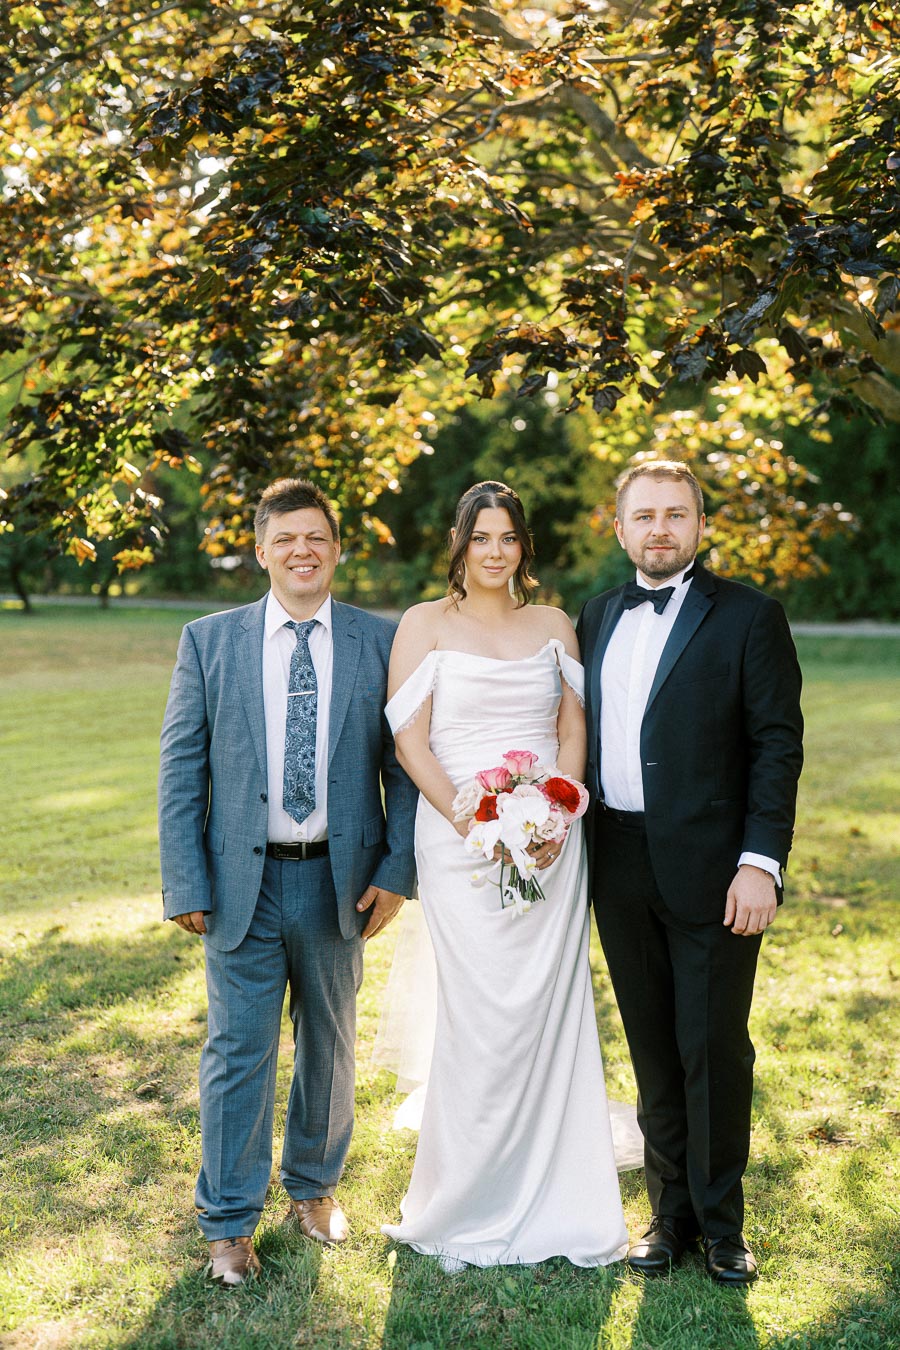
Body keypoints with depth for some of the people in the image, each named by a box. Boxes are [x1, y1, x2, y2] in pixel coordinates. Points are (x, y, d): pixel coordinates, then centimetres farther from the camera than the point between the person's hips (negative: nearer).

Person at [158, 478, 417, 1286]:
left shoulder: (381, 643, 0)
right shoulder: (208, 642, -1)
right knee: (239, 1052, 3)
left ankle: (315, 1186, 38)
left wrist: (396, 871, -6)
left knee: (330, 1045, 17)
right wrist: (186, 885, -7)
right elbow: (180, 771, -1)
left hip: (339, 880, 1)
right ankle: (229, 1220, 20)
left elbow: (404, 767, 2)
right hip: (243, 881, -1)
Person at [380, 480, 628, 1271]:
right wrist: (474, 827, -12)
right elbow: (410, 741, -3)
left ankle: (554, 1202, 18)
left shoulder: (554, 626, 11)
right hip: (458, 841, -3)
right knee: (484, 1019, -4)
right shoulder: (425, 625, 2)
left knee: (552, 1012, 3)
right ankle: (468, 1208, 14)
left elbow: (573, 732, 8)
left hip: (550, 841, 3)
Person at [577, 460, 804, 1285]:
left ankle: (722, 1224, 21)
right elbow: (585, 735, 13)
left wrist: (761, 862, -16)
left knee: (715, 1052, 4)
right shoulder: (597, 618, 12)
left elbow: (778, 745, -8)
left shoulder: (748, 618, -4)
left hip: (711, 871, -4)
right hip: (620, 870, 5)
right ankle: (672, 1212, 28)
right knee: (653, 1052, 13)